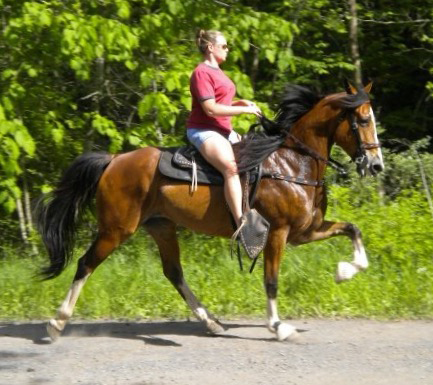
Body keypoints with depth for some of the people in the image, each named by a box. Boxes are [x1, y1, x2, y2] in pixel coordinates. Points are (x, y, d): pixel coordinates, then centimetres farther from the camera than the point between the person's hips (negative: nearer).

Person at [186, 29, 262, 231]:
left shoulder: (217, 72, 18)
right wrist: (244, 110, -15)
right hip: (204, 130, -11)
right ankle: (242, 225, -42)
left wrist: (241, 102, 8)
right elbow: (211, 109, -20)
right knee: (232, 167, -31)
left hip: (224, 130, 11)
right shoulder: (202, 73, -13)